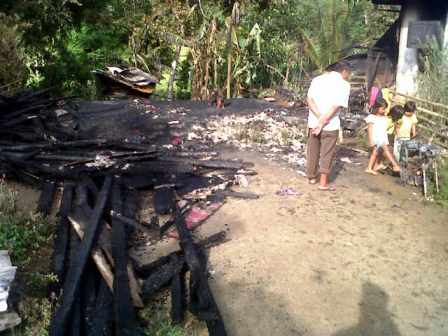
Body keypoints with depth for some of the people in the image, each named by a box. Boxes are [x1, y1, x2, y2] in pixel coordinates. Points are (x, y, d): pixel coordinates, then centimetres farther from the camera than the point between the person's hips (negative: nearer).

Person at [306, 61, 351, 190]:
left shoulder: (317, 79, 7)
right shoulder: (344, 84, -5)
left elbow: (309, 99, -6)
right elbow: (336, 106, -15)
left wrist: (319, 118, -14)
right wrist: (323, 122, -14)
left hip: (313, 122, 4)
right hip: (330, 125, -4)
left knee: (312, 151, 16)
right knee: (327, 153, 7)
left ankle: (312, 177, 29)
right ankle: (323, 182, 10)